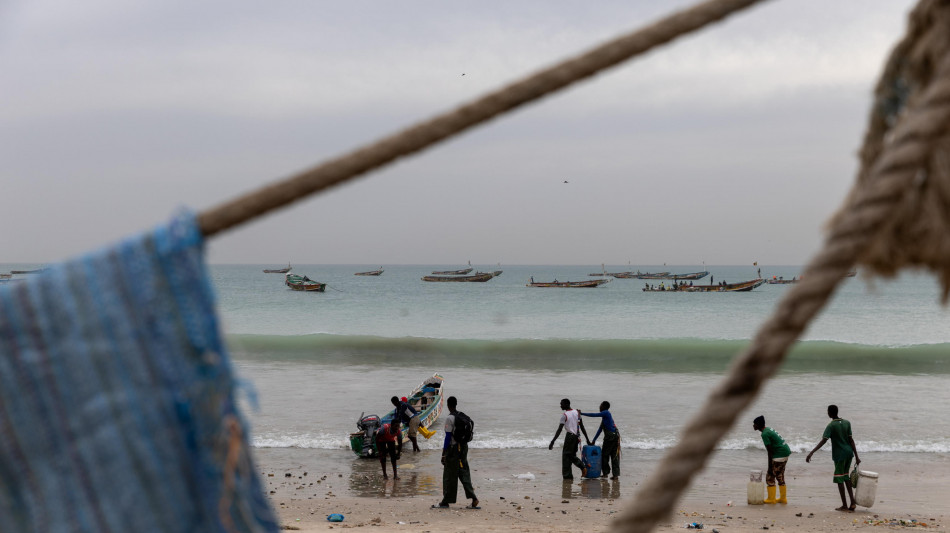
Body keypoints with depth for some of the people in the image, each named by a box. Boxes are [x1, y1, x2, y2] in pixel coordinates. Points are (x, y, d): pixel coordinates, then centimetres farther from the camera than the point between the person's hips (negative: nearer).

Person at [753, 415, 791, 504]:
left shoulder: (765, 434, -17)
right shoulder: (768, 429, 13)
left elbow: (770, 451, -19)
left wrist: (770, 467, -16)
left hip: (780, 455, -10)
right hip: (786, 452, 10)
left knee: (770, 476, -1)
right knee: (780, 476, 18)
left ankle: (771, 499, 4)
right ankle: (783, 498, 23)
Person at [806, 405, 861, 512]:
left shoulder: (831, 426, -12)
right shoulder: (847, 423, 5)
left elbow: (823, 441, -21)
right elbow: (851, 440, 3)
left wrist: (811, 453, -26)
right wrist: (856, 456, 5)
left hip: (839, 455, -6)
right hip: (849, 453, 6)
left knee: (839, 479, 3)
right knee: (846, 476, 18)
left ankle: (844, 505, 4)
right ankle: (852, 502, 12)